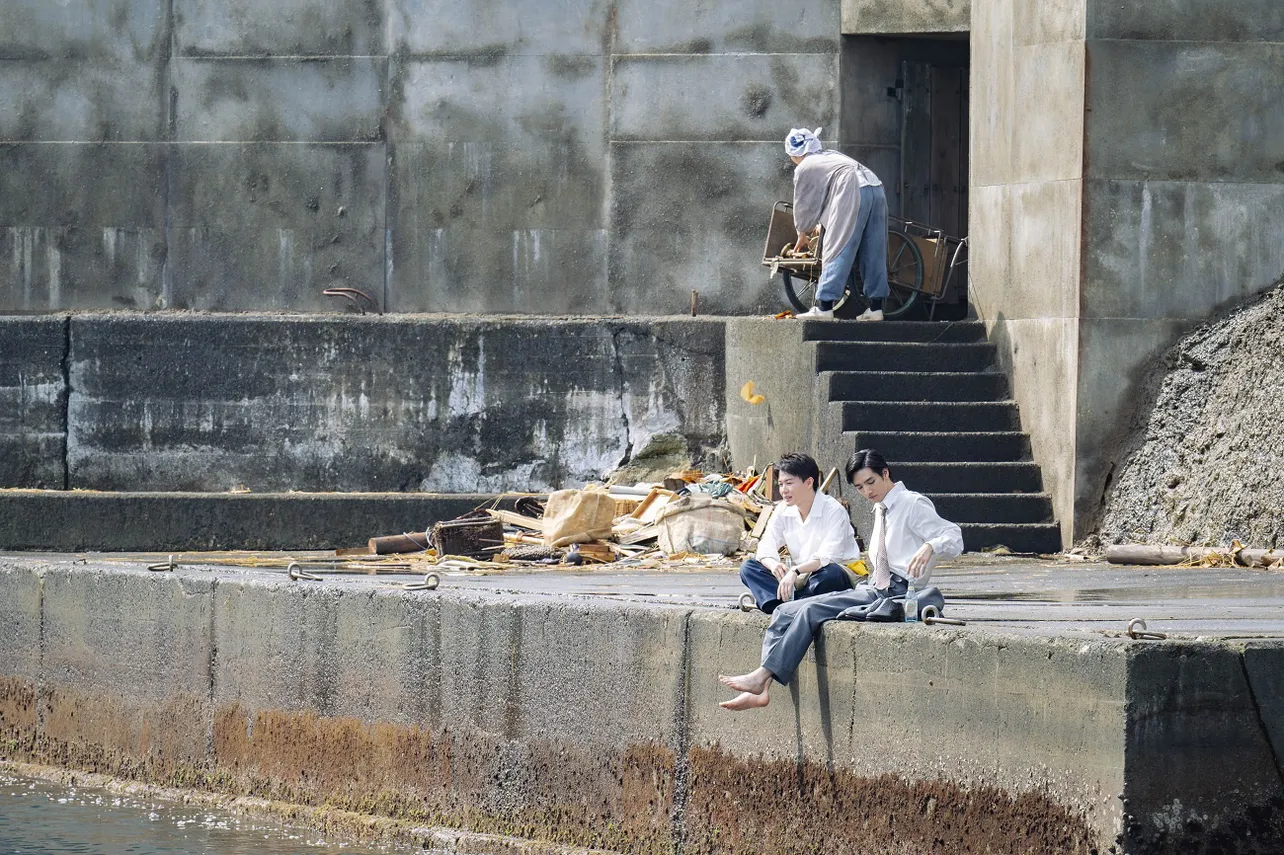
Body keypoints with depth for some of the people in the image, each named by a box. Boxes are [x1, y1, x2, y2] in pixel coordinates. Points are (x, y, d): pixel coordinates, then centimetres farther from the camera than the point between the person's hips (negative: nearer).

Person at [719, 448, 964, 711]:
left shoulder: (912, 504, -4)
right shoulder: (881, 509, 21)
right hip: (875, 589, 9)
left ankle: (762, 676, -25)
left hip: (894, 594, -9)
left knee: (812, 611, -25)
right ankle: (761, 689, -15)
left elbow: (954, 538, -13)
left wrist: (929, 547, -34)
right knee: (785, 612, -4)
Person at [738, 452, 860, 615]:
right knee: (748, 568, -14)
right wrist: (773, 564, -28)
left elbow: (828, 557, -24)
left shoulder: (834, 511, -13)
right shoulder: (782, 512, 6)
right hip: (800, 580, 6)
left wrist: (795, 571, -40)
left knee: (831, 573, -41)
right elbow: (765, 548, -3)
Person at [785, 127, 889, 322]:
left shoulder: (804, 169, 11)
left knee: (837, 252, -4)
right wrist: (823, 224, 55)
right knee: (873, 253, 8)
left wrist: (803, 235, 36)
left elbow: (803, 206, 19)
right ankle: (876, 307, 8)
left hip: (852, 195, -7)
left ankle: (824, 306, -7)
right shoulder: (831, 156, 33)